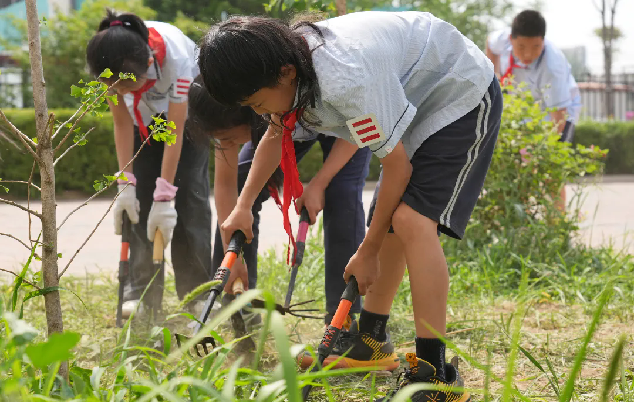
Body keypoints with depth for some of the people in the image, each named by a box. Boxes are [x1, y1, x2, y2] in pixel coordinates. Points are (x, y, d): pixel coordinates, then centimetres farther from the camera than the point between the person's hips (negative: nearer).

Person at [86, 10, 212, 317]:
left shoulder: (176, 56, -42)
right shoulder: (107, 62, -33)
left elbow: (175, 132, -34)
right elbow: (122, 123, -20)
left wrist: (165, 196, -34)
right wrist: (126, 184, -24)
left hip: (186, 107, -3)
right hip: (144, 115, 3)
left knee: (189, 194, -11)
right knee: (141, 197, -8)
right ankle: (142, 293, -5)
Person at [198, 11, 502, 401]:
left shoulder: (348, 79, -37)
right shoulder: (291, 69, -9)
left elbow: (397, 165, -26)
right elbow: (276, 135, 14)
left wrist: (368, 252, -16)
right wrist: (244, 206, 11)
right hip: (417, 100, 10)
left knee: (412, 220, -23)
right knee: (388, 225, 12)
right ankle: (369, 344, 26)